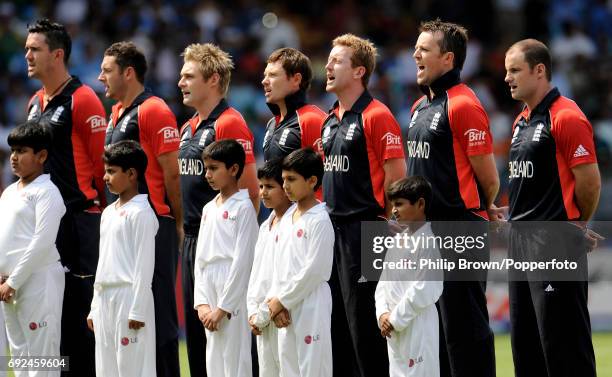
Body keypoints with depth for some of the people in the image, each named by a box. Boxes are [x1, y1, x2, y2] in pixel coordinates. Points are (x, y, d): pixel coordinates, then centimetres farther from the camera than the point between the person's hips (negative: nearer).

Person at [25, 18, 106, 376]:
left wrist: (96, 205, -7)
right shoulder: (36, 103, 16)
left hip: (78, 218, -8)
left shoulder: (82, 100, -10)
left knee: (79, 304, -6)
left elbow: (101, 160, -11)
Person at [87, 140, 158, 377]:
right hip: (105, 298, 9)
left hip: (128, 295, -9)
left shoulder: (140, 213, -9)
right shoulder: (108, 213, 17)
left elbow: (144, 265, -13)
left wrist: (138, 310, -17)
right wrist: (95, 307, 18)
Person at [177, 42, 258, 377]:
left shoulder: (229, 124, -12)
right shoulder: (189, 127, 16)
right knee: (195, 328, 11)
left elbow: (249, 189, -15)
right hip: (192, 241, 9)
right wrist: (185, 228, 17)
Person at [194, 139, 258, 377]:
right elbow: (200, 259, 15)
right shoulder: (209, 209, 16)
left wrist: (223, 307, -14)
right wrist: (201, 302, 3)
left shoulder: (243, 207, -6)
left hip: (233, 294, -8)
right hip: (210, 291, 8)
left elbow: (243, 260, -12)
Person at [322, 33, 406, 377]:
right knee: (334, 320, 10)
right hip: (334, 229, 9)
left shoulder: (376, 116, -11)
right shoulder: (331, 120, 15)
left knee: (364, 321, -7)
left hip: (363, 229, -9)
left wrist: (382, 218, -9)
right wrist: (327, 213, 15)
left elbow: (396, 174, -14)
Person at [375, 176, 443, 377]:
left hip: (418, 328, -9)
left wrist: (396, 319, -14)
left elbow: (425, 289, -18)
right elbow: (384, 283, 16)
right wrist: (382, 314, -1)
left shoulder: (428, 242, -12)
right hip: (394, 330, 9)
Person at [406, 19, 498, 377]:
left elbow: (488, 178, -11)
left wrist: (480, 210, 6)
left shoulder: (463, 104, -13)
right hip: (426, 229, 9)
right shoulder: (421, 106, 15)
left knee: (465, 327, -6)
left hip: (460, 233, -9)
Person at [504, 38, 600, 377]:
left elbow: (590, 182, -14)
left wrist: (577, 226, -1)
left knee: (562, 341, -7)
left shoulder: (566, 118, -13)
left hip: (555, 242, -9)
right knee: (525, 341, 12)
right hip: (521, 240, 9)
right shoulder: (522, 121, 16)